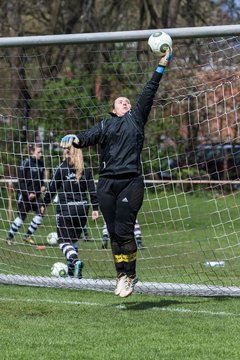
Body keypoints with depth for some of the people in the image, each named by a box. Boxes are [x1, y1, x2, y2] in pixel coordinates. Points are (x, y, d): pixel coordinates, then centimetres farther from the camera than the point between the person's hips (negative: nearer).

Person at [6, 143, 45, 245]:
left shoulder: (40, 163, 4)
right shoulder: (26, 163, -15)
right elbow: (21, 181, -13)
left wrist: (42, 186, -1)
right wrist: (28, 194, -18)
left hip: (36, 194, 6)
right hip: (24, 194, -6)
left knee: (40, 214, -7)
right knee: (22, 216, 1)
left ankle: (27, 236, 7)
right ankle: (10, 237, 18)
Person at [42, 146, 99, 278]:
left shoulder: (62, 168, -6)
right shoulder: (85, 169, 4)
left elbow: (52, 188, -2)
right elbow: (92, 189, 2)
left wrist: (44, 204, 10)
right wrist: (95, 208, 6)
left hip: (65, 209, -4)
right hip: (82, 208, 4)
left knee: (64, 241, -1)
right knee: (74, 240, 19)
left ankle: (76, 261, -27)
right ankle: (71, 270, 20)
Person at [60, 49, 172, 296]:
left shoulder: (136, 118, 17)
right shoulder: (105, 125, 19)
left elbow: (149, 92, 14)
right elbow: (89, 137, 3)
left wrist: (161, 66, 13)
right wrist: (75, 139, -18)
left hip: (131, 182, -2)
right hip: (107, 184, 2)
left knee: (124, 230, -11)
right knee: (113, 232, 2)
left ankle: (129, 276, -2)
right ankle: (121, 275, 12)